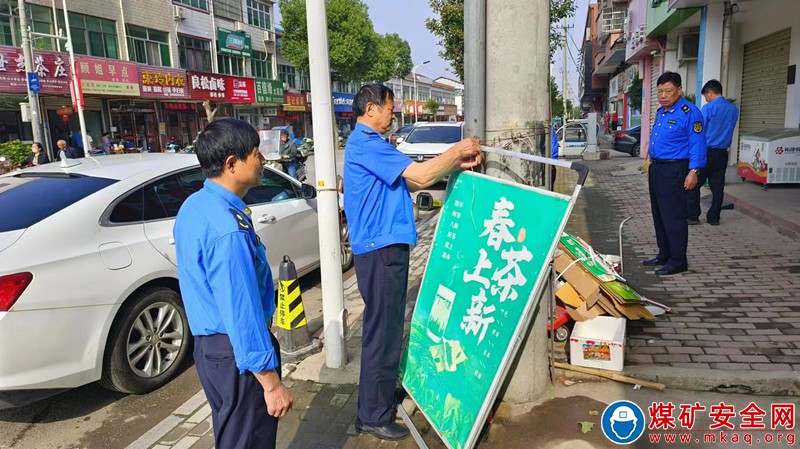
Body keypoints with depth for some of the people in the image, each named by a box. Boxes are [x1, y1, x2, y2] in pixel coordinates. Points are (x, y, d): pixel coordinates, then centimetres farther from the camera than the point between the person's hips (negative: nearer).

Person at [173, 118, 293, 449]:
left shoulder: (193, 206, 4)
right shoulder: (227, 228, -28)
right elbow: (242, 311, -28)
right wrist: (271, 382, -21)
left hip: (208, 344, 9)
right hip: (237, 353, -9)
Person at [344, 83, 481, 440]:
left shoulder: (370, 143, 17)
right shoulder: (366, 144, -16)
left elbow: (409, 182, 15)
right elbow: (421, 175, -24)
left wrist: (456, 165, 7)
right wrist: (457, 150, -8)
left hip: (385, 244, 11)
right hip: (381, 247, -11)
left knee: (387, 324, 21)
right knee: (382, 328, -3)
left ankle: (384, 390, 37)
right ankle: (373, 417, 9)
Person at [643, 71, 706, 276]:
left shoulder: (689, 112, -11)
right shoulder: (660, 112, 15)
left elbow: (697, 145, -15)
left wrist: (693, 171, -20)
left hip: (674, 171, -9)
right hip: (656, 169, 9)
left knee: (673, 217, -6)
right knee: (659, 215, 14)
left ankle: (678, 261, 2)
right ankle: (664, 255, 26)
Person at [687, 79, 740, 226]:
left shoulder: (708, 108, -10)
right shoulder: (734, 109, 8)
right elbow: (729, 130, 16)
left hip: (707, 152, -6)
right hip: (722, 153, 6)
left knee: (694, 185, 2)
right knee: (717, 187, 8)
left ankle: (692, 216, 3)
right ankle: (714, 218, 13)